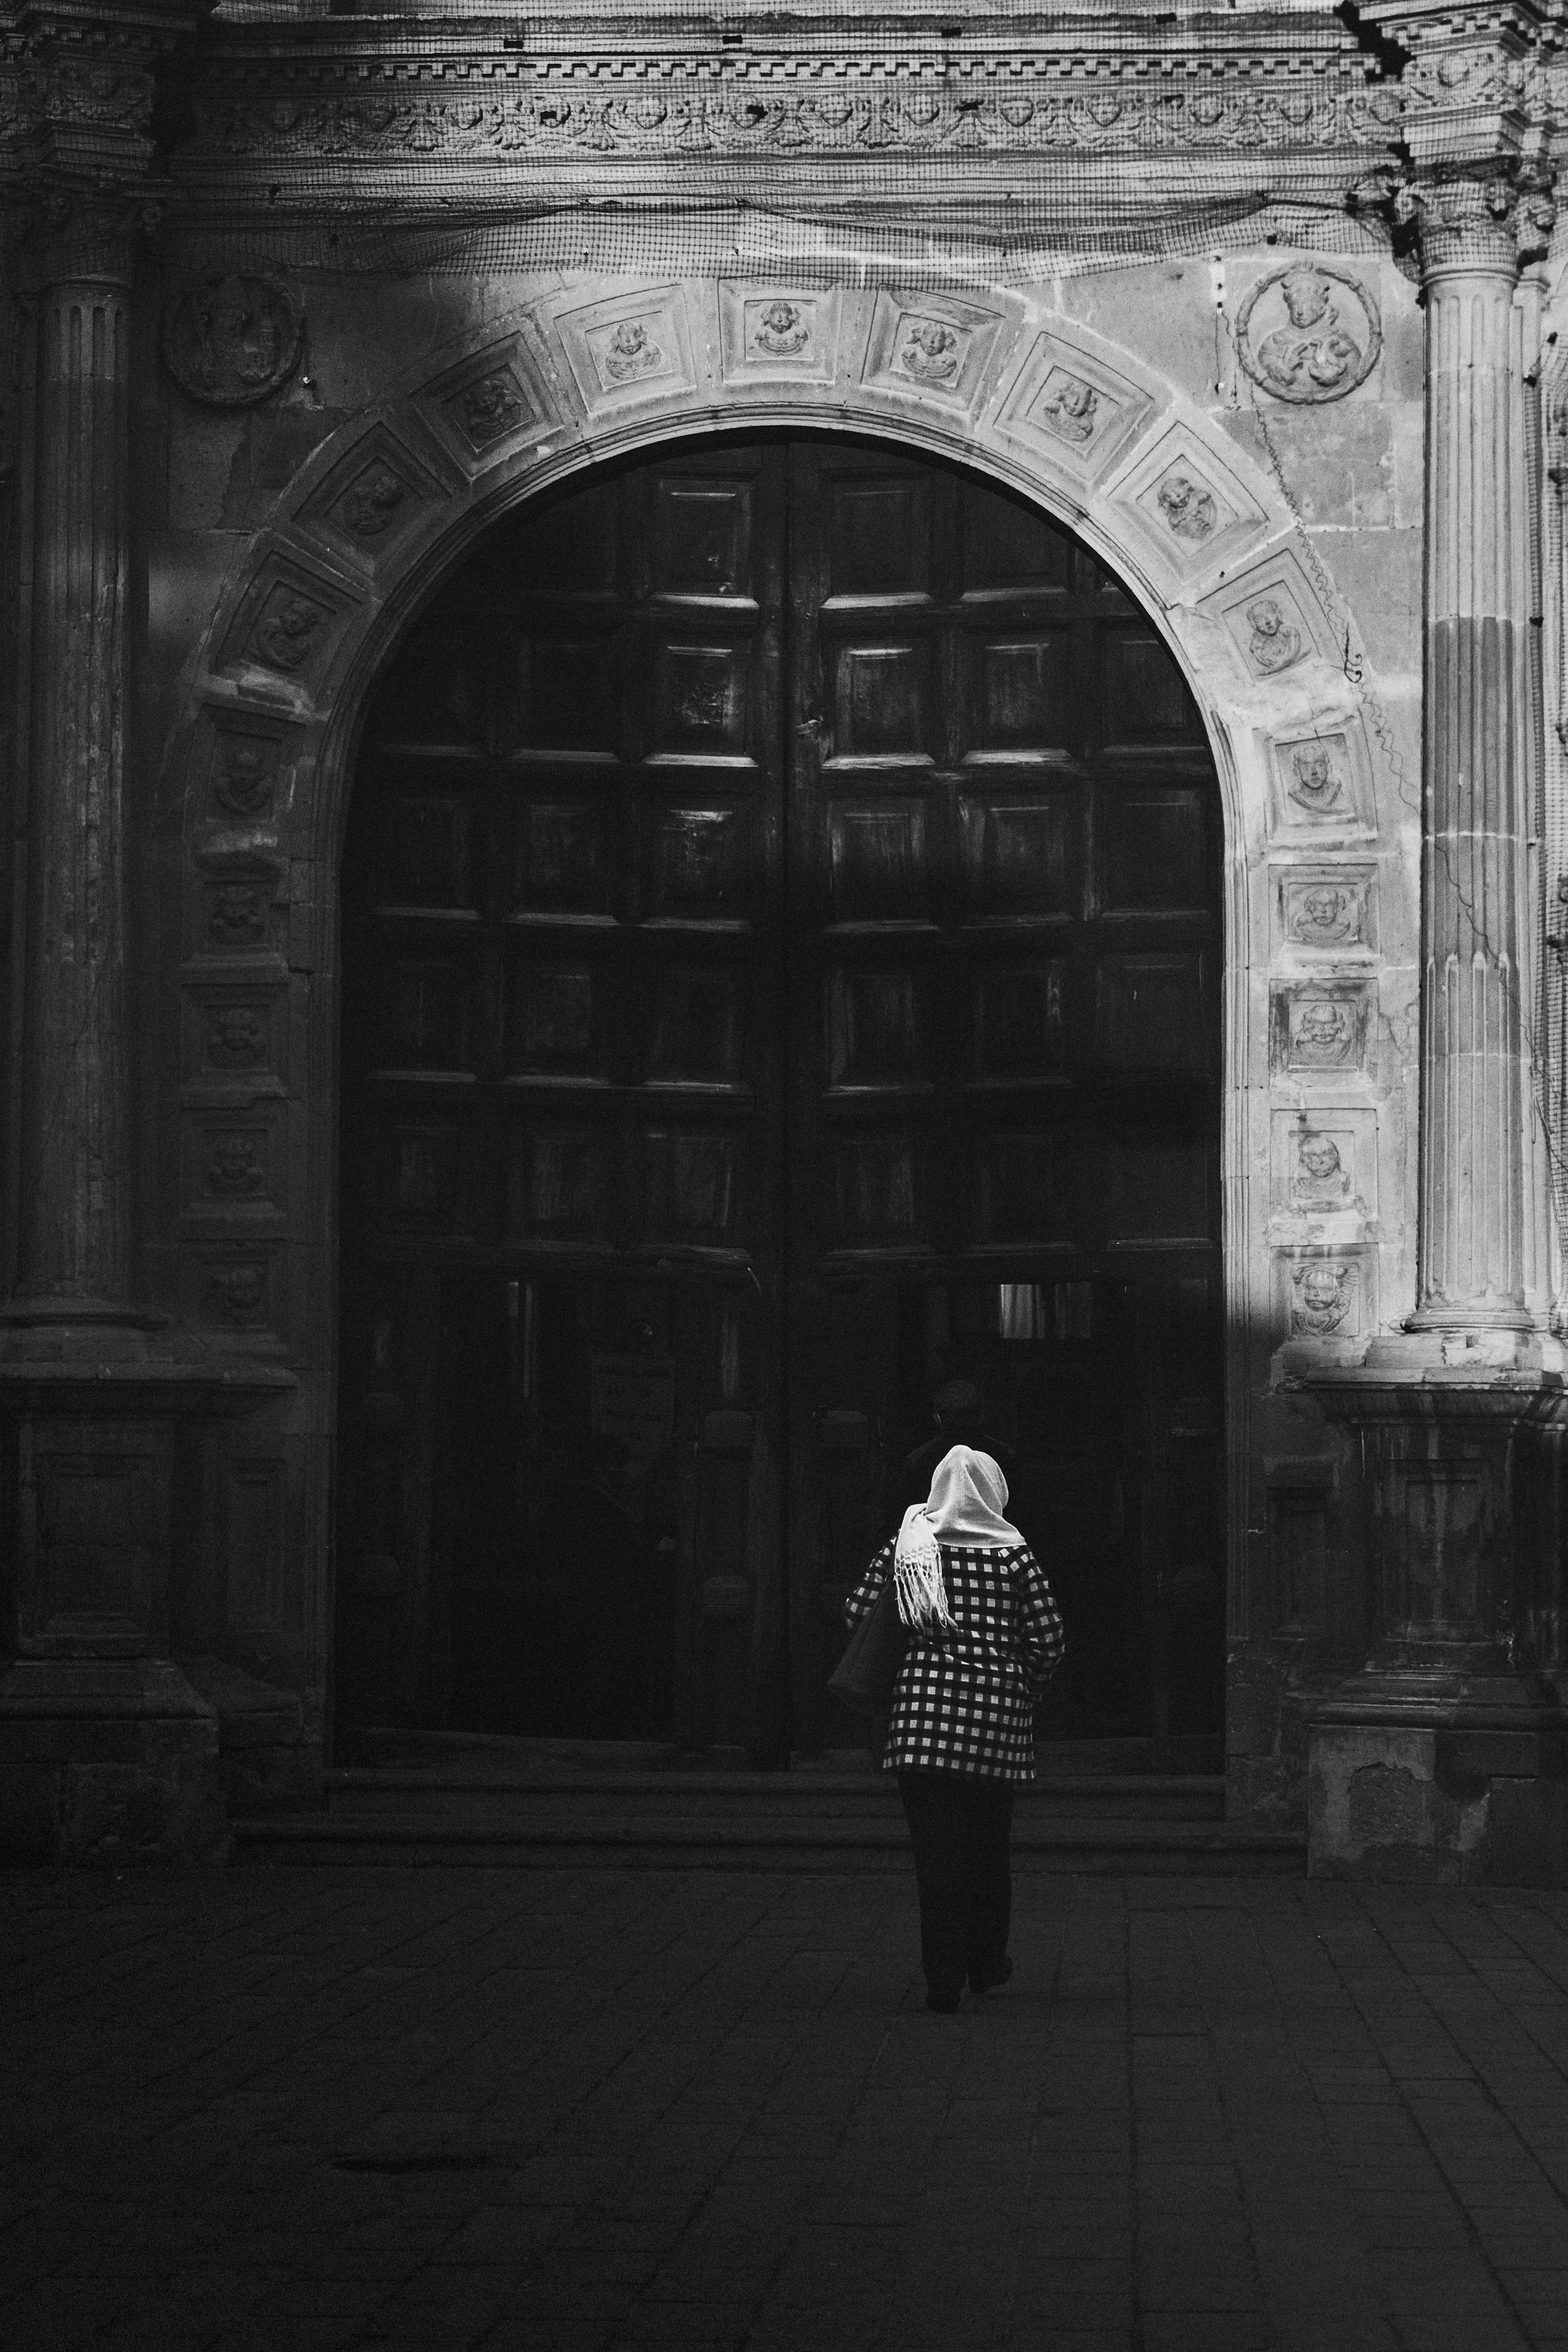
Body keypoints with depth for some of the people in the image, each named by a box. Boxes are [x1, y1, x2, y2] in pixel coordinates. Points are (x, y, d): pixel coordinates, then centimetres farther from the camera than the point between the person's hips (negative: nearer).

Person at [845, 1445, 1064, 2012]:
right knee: (990, 1843, 15)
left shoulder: (906, 1547, 2)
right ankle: (987, 1963, 27)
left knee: (936, 1846, 0)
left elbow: (858, 1611, 1)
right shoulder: (1014, 1554, 0)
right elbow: (1048, 1635, -1)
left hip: (921, 1709, 0)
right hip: (996, 1709, 0)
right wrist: (1024, 1687, 14)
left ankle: (944, 1976, -5)